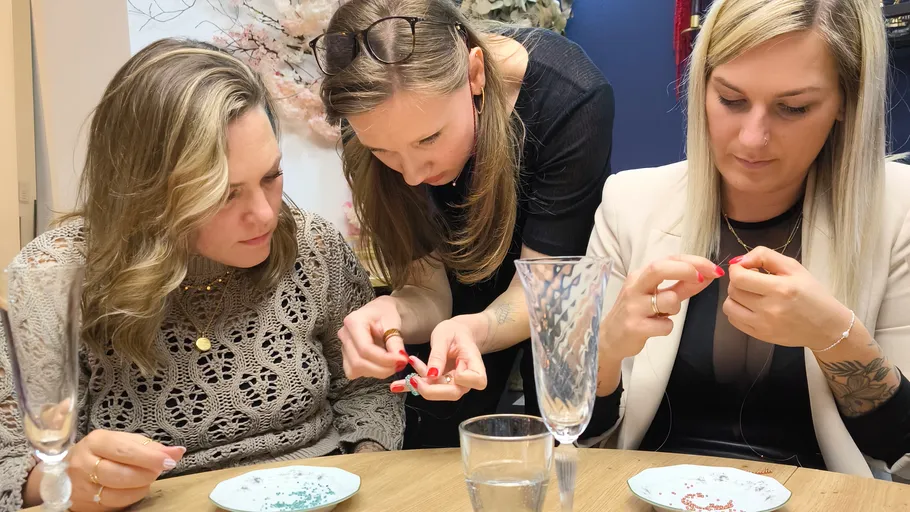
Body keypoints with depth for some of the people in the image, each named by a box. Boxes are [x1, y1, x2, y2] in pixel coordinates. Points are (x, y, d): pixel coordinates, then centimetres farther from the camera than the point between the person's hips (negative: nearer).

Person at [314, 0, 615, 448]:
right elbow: (429, 291, -21)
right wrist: (391, 315, -43)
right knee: (435, 447, 3)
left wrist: (473, 329, -47)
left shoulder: (571, 96, -33)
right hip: (466, 273, 2)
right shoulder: (375, 116, -25)